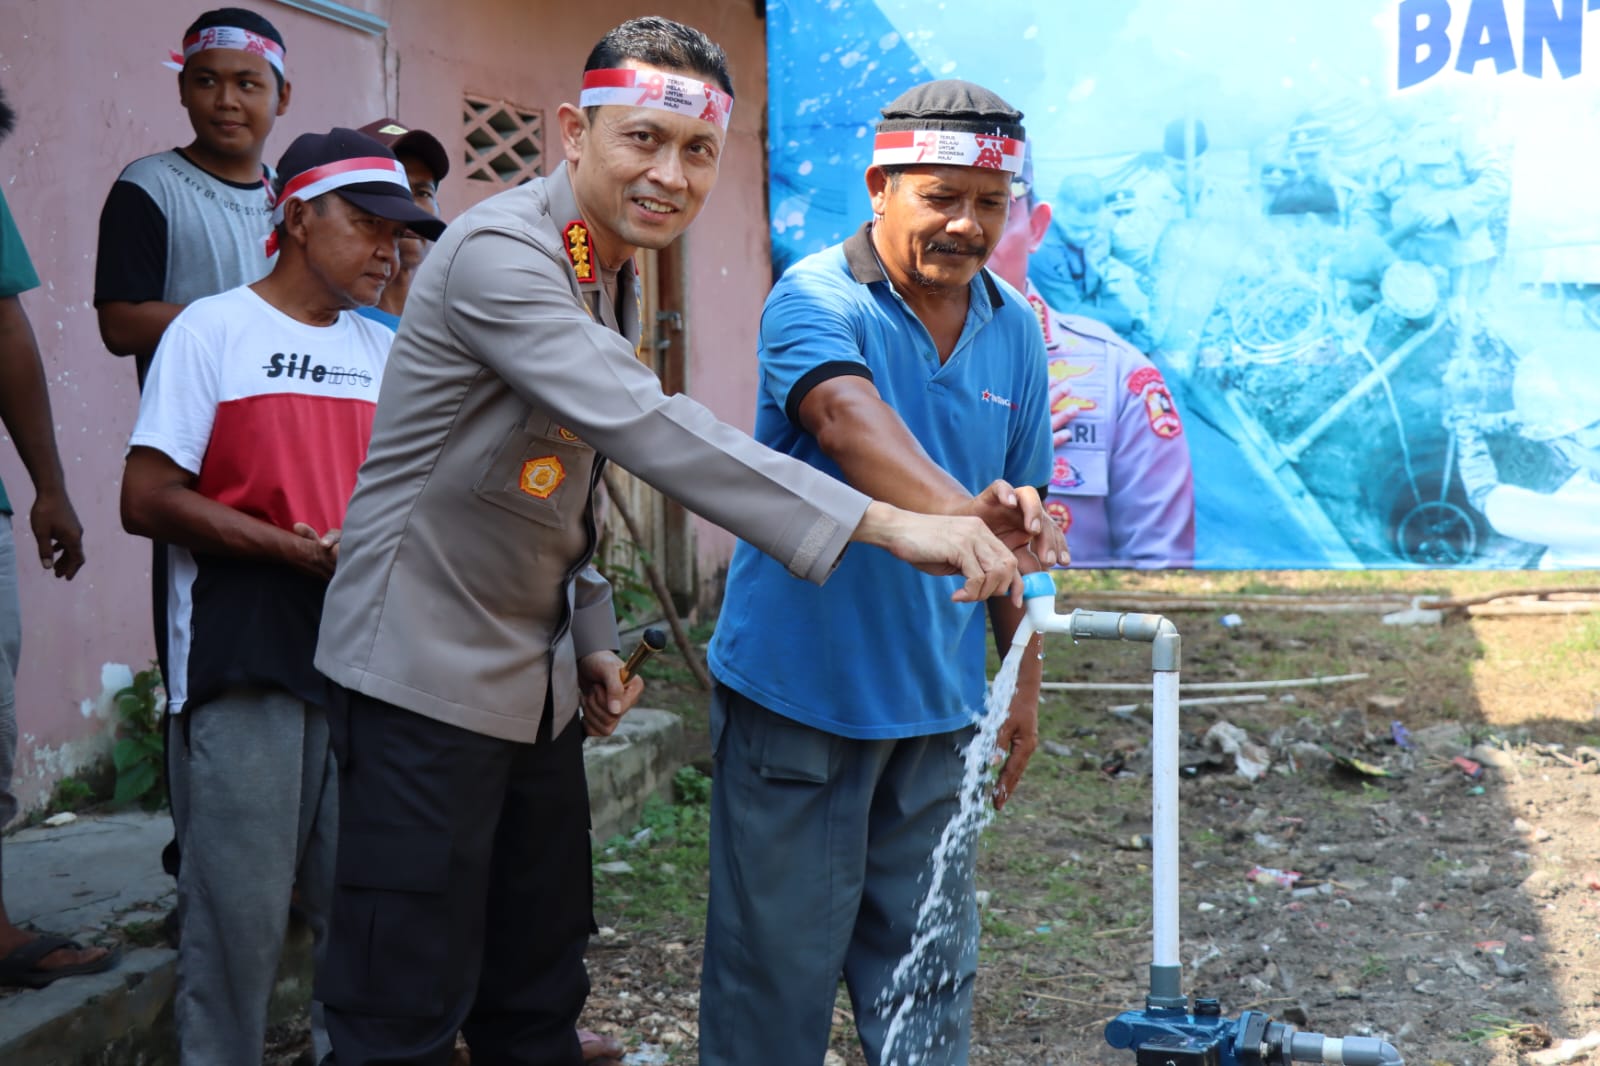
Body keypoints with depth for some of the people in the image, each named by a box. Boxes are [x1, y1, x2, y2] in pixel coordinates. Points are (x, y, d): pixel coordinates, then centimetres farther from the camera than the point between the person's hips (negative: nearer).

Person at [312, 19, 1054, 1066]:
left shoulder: (613, 274, 11)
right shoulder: (497, 254, -20)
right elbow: (647, 427, -34)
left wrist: (590, 638, 12)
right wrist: (883, 522, -40)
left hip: (537, 683, 9)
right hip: (431, 672, -9)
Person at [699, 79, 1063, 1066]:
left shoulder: (1014, 330, 6)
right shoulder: (816, 300, -13)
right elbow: (849, 419, -35)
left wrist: (1025, 678, 14)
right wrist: (959, 516, -53)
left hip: (938, 706, 5)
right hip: (800, 694, -5)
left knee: (929, 970, 13)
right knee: (780, 960, 3)